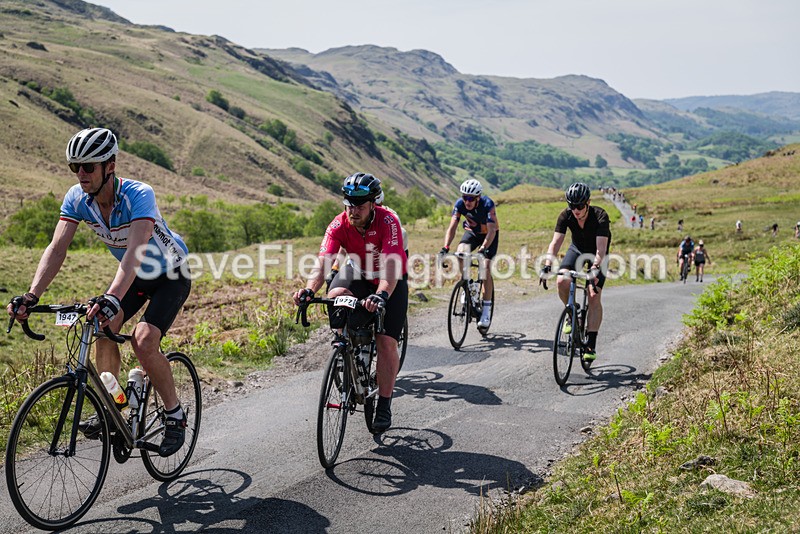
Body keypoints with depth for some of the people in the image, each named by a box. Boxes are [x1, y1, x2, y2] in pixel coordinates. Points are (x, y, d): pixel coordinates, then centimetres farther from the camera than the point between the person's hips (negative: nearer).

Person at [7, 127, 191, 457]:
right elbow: (57, 248, -23)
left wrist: (112, 297, -62)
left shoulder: (139, 195, -33)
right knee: (104, 327, -15)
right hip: (134, 275, 6)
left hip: (171, 275, -6)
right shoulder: (77, 198, -15)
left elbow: (135, 249, -47)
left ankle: (175, 414, -3)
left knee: (143, 341, -23)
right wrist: (31, 296, -37)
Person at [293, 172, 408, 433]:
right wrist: (309, 290, -51)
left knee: (386, 343, -11)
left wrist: (381, 295, -61)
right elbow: (322, 263, -32)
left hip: (390, 283, -3)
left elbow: (390, 268, -43)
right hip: (359, 273, 3)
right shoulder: (339, 224, -23)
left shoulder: (387, 222, -31)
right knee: (335, 296, -31)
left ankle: (384, 406, 4)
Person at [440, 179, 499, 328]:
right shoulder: (460, 204, -23)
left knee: (485, 268, -18)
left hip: (489, 234, -3)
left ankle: (486, 310, -11)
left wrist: (483, 248, -53)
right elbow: (452, 227, -28)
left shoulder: (487, 204, -32)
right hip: (472, 232, 3)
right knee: (461, 252, -28)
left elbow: (491, 230, -38)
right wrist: (446, 247, -43)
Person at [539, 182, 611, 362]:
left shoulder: (601, 216, -33)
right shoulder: (566, 215, -24)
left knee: (594, 297, -15)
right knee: (562, 281, -23)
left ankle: (591, 344, -9)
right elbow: (556, 242, -30)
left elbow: (601, 248, -41)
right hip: (577, 248, 3)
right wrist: (547, 266, -45)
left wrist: (595, 269, -57)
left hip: (597, 254, -3)